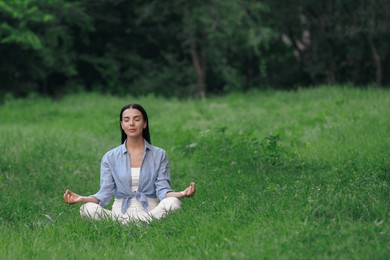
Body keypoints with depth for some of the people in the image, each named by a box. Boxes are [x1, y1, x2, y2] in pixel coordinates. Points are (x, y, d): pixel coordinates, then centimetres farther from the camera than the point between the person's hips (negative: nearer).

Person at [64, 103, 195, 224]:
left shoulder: (159, 155, 9)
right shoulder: (110, 157, 10)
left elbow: (162, 190, -1)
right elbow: (105, 193, 2)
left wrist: (180, 194, -24)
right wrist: (82, 199, -18)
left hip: (151, 211, 0)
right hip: (120, 213, 1)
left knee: (173, 203, -34)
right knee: (88, 208, -30)